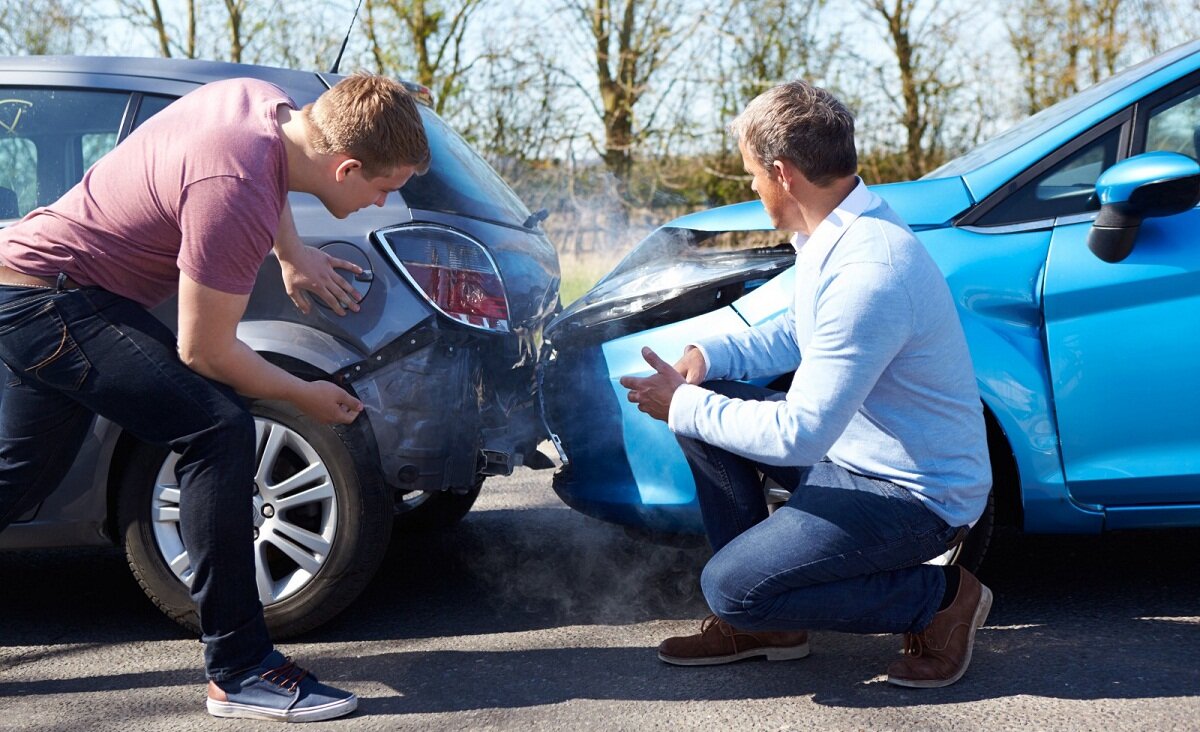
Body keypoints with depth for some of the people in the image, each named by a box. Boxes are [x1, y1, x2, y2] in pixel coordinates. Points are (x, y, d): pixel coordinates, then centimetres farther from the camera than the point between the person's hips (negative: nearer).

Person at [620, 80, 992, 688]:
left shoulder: (866, 272, -30)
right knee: (705, 405, 5)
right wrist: (708, 355, 1)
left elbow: (798, 435, -29)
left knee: (731, 587, -17)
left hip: (918, 494, -10)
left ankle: (940, 599, 0)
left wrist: (684, 405, -17)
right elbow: (797, 331, 18)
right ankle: (765, 620, 12)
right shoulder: (837, 229, 2)